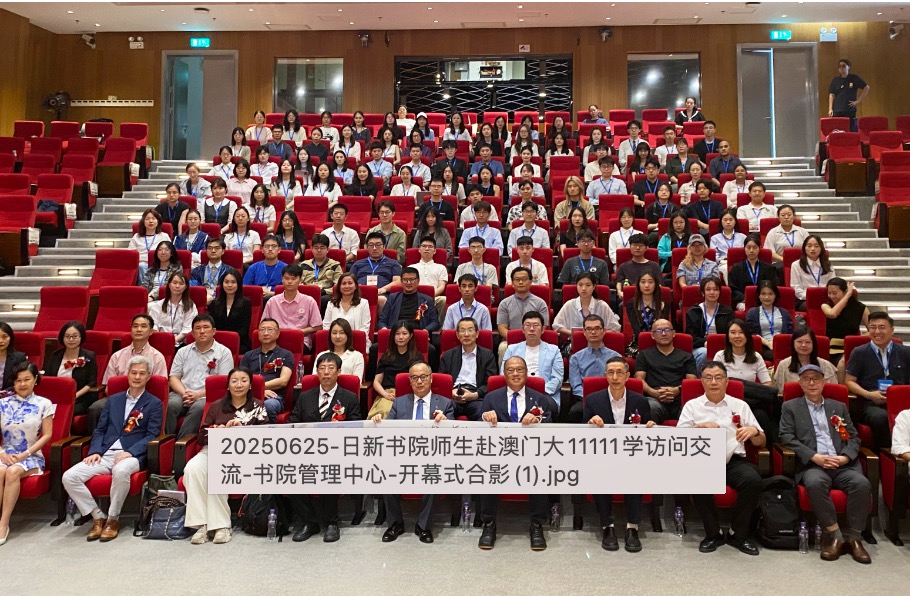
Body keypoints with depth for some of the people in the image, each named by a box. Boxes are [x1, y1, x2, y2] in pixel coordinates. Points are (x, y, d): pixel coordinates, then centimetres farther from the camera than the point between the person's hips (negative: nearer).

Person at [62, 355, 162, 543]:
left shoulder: (154, 404, 8)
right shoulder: (113, 399, 21)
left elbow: (152, 435, -1)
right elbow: (100, 430, 18)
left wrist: (130, 452, -16)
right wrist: (95, 451, -1)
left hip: (132, 456, -5)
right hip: (105, 454, 5)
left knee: (121, 471, -39)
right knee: (69, 477, -18)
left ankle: (113, 519, -16)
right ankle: (98, 517, -3)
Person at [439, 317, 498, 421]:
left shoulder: (487, 355, 16)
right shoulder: (448, 355, 22)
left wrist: (474, 395, -10)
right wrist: (450, 392, -6)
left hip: (476, 397, -1)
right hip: (453, 397, 1)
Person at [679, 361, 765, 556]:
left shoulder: (740, 405, 17)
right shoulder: (692, 405, 13)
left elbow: (761, 442, 17)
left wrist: (754, 431, -6)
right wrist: (700, 427, -12)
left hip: (734, 460, 2)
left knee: (753, 480, -30)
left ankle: (739, 534, -9)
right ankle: (713, 534, -11)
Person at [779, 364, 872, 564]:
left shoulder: (839, 407, 23)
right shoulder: (790, 407, 13)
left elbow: (854, 437, 16)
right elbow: (786, 437, 1)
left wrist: (846, 457, -5)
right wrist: (815, 457, -11)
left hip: (843, 465, 3)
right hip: (812, 465, -3)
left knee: (862, 483, -28)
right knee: (815, 483, -36)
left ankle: (852, 537, -15)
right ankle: (834, 535, -22)